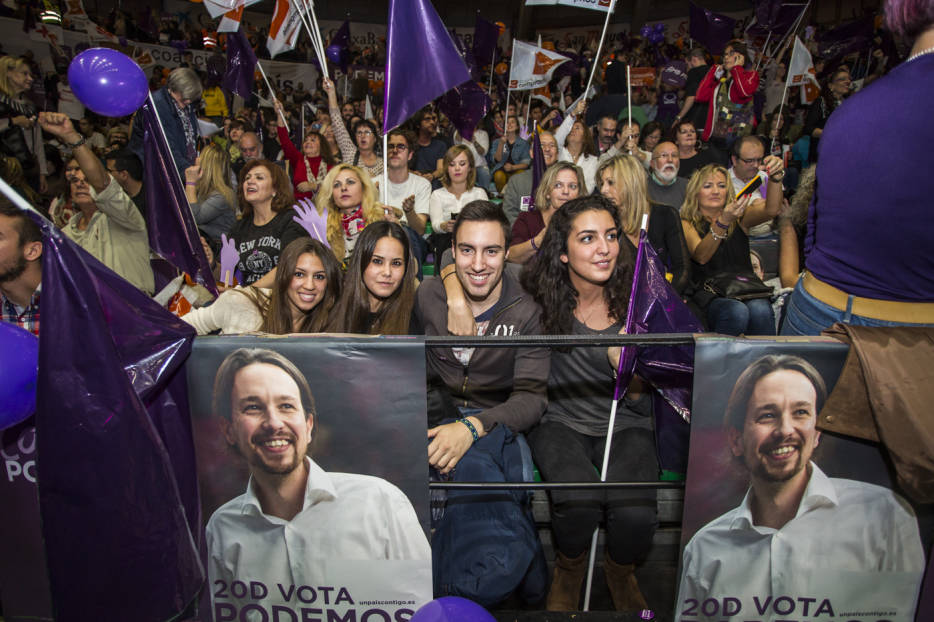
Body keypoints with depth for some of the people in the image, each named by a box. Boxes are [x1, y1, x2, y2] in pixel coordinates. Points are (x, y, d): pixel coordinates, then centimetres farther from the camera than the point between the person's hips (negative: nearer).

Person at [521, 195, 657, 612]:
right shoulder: (543, 297, -9)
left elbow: (643, 405, -4)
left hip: (625, 426, 1)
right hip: (560, 421, 0)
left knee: (636, 514, -26)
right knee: (579, 501, -29)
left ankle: (621, 571, 13)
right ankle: (569, 570, 8)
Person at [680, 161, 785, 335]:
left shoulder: (739, 217, 18)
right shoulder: (687, 223, 7)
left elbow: (771, 210, -4)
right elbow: (701, 256, -13)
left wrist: (775, 178, -22)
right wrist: (723, 222, -28)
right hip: (709, 294, -3)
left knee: (760, 310, -31)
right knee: (736, 312, -33)